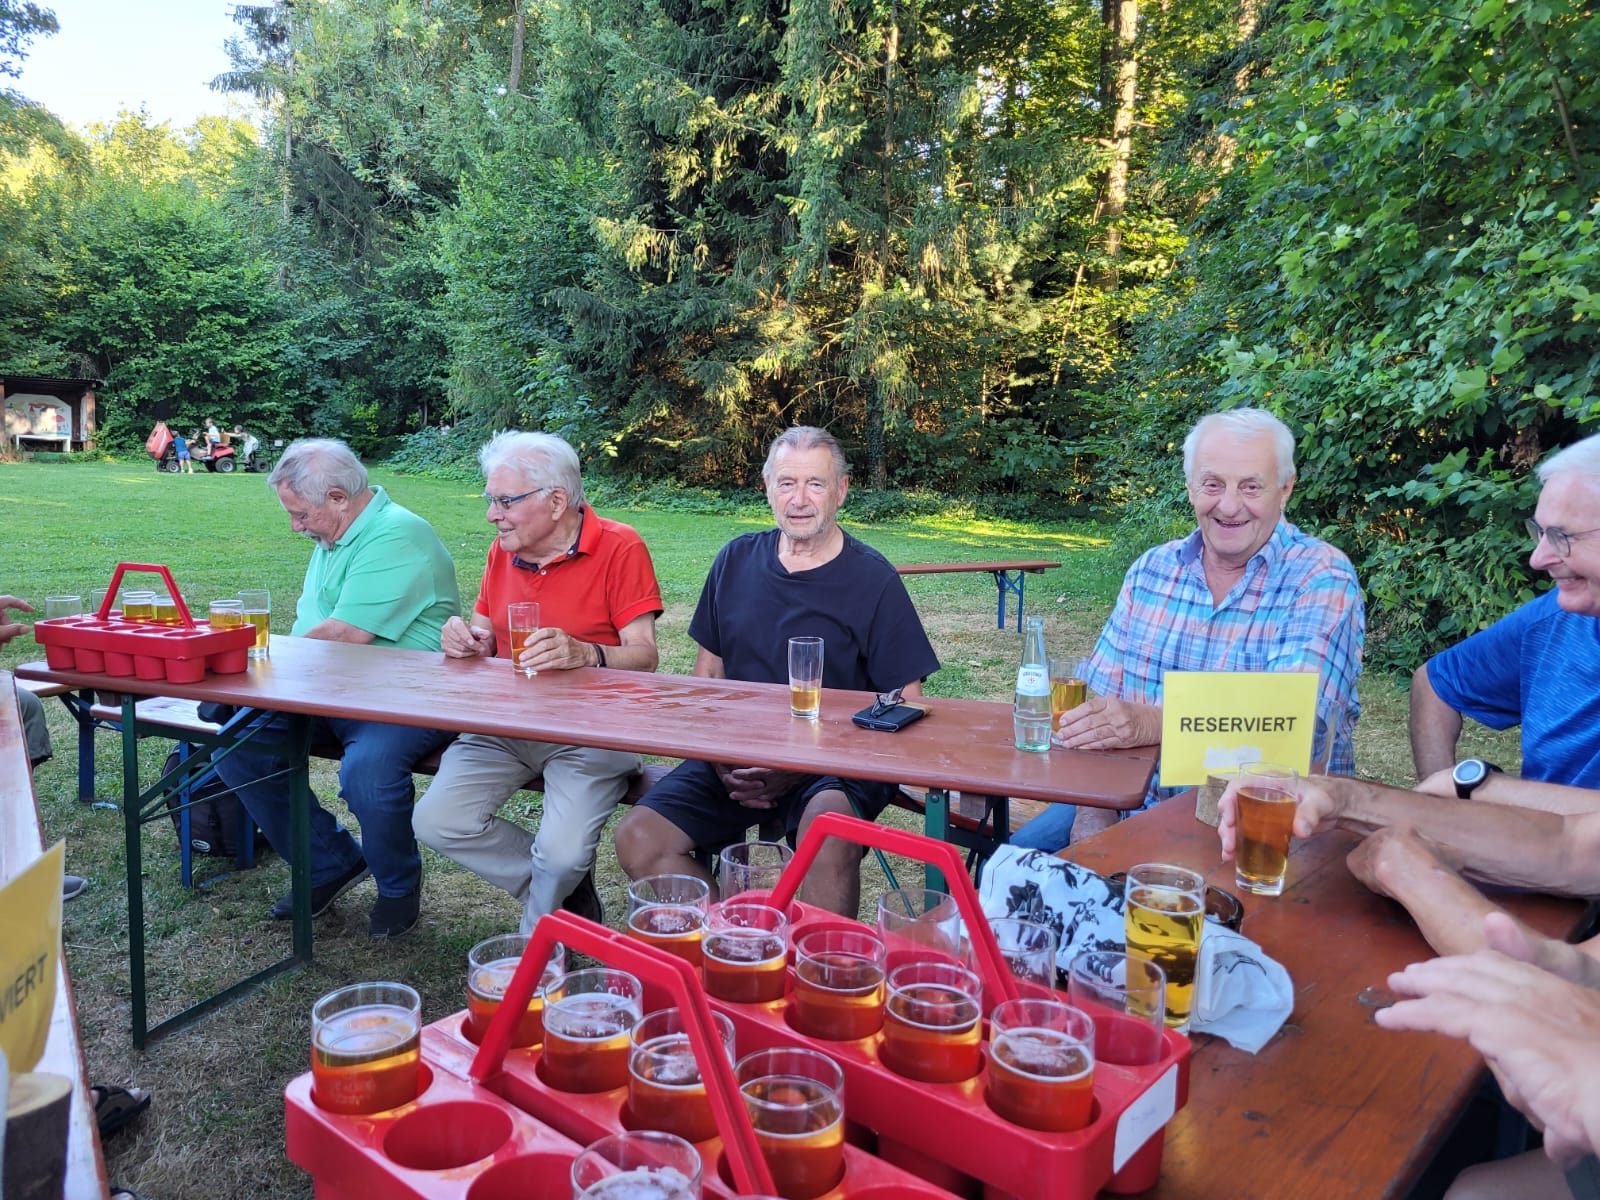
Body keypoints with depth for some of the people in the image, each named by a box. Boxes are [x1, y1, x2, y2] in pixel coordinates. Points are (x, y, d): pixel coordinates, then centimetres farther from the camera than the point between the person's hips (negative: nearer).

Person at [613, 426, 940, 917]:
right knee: (638, 841, -16)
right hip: (737, 758, 4)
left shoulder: (871, 578, -3)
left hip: (833, 767, -4)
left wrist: (798, 769, -14)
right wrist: (721, 757, -6)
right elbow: (707, 674, 14)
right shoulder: (736, 560, 9)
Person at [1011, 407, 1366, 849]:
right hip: (1141, 798, 4)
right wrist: (1094, 818, -13)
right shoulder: (1152, 569, 7)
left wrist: (1152, 723, -37)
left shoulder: (1323, 580, -8)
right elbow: (1102, 697, 3)